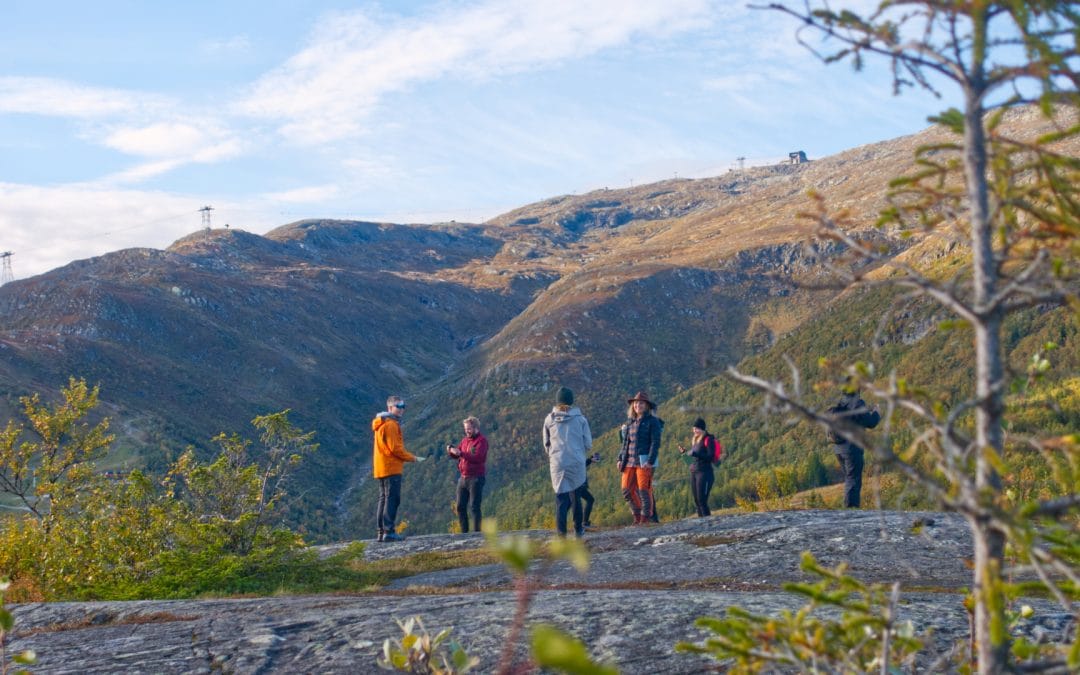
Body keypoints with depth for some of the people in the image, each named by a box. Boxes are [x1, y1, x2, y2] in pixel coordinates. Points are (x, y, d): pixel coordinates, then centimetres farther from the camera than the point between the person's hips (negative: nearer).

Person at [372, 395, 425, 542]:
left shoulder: (382, 424, 20)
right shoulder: (391, 424, -12)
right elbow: (395, 448, -17)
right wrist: (413, 458, -7)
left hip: (381, 468, 10)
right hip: (391, 468, -10)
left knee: (384, 499, 11)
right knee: (392, 499, -10)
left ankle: (382, 532, 11)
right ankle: (389, 532, -14)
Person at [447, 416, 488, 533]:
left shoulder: (481, 440, -8)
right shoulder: (465, 440, 15)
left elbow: (477, 457, -21)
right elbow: (456, 455, 16)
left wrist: (460, 453, -27)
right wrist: (451, 451, -6)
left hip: (475, 478, -7)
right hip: (463, 478, 8)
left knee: (474, 506, -8)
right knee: (460, 506, 6)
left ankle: (476, 531, -6)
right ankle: (464, 532, 12)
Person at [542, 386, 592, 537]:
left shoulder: (549, 419, 3)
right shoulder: (580, 418, -1)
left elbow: (546, 444, 11)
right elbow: (588, 444, 2)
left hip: (557, 463, 0)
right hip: (577, 463, 0)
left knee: (561, 498, 1)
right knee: (575, 496, 16)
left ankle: (561, 533, -10)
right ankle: (578, 529, 26)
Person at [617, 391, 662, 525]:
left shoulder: (652, 421, -4)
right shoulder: (630, 421, 15)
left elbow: (655, 442, -10)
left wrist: (650, 461, -18)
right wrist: (621, 458, 12)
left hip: (644, 461, -6)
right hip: (630, 461, 6)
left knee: (644, 490, -5)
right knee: (627, 490, 3)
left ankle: (646, 518, 5)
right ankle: (637, 515, 17)